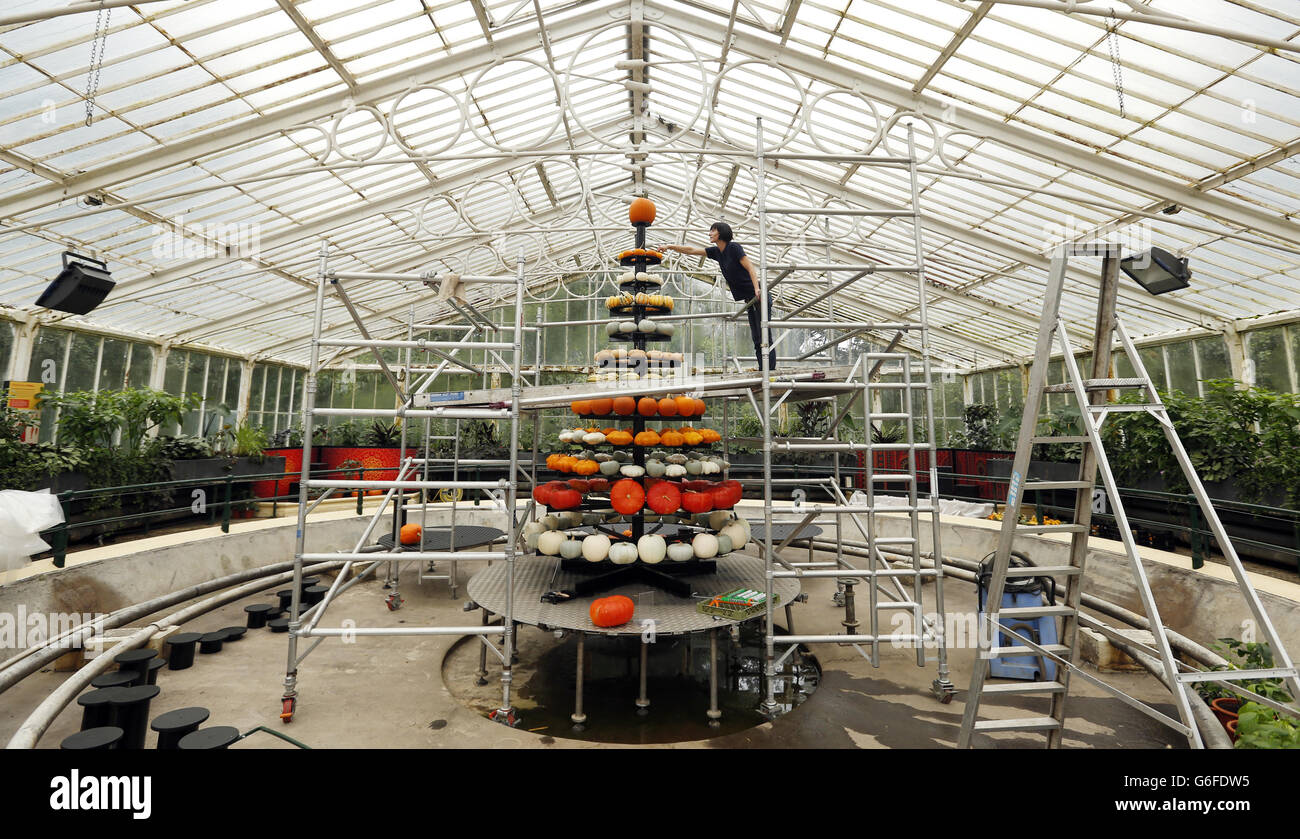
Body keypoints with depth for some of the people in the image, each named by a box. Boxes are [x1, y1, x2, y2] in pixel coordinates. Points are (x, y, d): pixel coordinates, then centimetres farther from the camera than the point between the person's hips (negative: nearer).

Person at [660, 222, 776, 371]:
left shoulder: (734, 247, -9)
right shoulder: (716, 252, 13)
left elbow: (751, 269, -15)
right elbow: (692, 250, 16)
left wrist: (757, 289, -26)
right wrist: (670, 246, 11)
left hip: (758, 297, -8)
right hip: (749, 299, 8)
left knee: (764, 338, -10)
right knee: (756, 339, 7)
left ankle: (770, 371, -10)